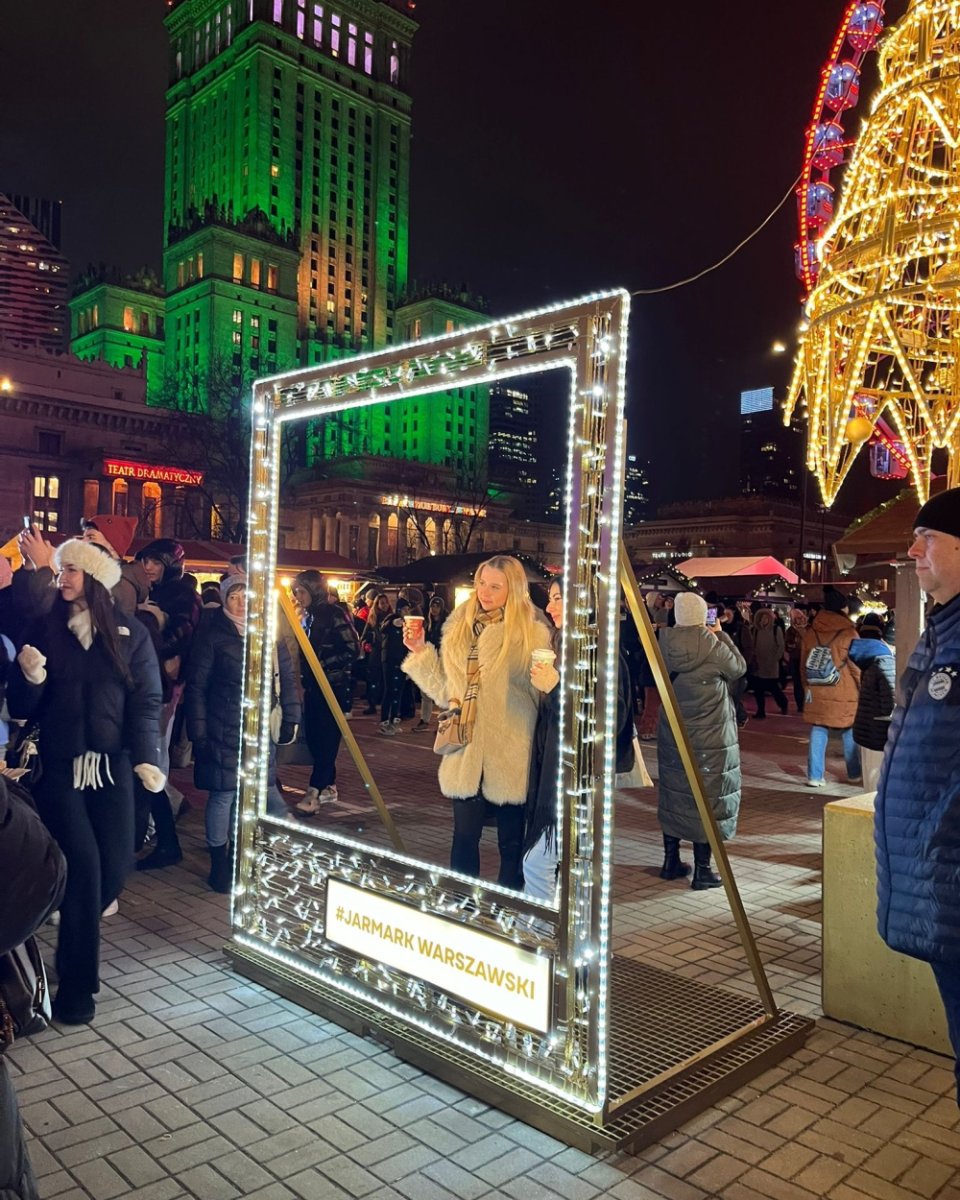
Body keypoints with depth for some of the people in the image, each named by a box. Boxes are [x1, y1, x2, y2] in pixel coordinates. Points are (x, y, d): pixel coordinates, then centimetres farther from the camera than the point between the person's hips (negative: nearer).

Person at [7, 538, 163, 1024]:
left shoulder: (131, 634, 4)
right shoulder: (44, 629, 5)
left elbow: (146, 702, -2)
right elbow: (21, 707, 5)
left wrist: (146, 758, -16)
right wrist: (30, 677, -17)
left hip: (111, 765, 1)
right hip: (58, 765, -1)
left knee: (116, 861, 0)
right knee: (83, 861, -9)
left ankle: (74, 940, 32)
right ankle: (76, 985, 5)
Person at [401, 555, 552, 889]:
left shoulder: (533, 634, -5)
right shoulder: (458, 628, 8)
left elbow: (543, 696, -7)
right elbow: (445, 691, 12)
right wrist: (421, 652, 4)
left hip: (510, 758, -3)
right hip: (466, 755, 3)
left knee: (512, 842, 11)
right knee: (464, 837, 11)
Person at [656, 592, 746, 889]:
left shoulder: (665, 643, -5)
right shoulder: (711, 644, -18)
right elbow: (739, 667, -1)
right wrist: (721, 634, 8)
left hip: (672, 733, 5)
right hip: (710, 736, -5)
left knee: (674, 792, 15)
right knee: (706, 797, 4)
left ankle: (671, 861, 25)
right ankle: (702, 870, 10)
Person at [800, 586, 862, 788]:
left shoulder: (809, 632, 3)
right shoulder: (848, 633, -10)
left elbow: (803, 665, 10)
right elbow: (856, 666, -6)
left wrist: (807, 687, 20)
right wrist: (862, 688, 8)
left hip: (816, 693, 3)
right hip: (845, 694, -3)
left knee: (818, 733, 6)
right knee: (849, 734, 12)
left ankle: (815, 776, 4)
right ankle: (854, 774, 23)